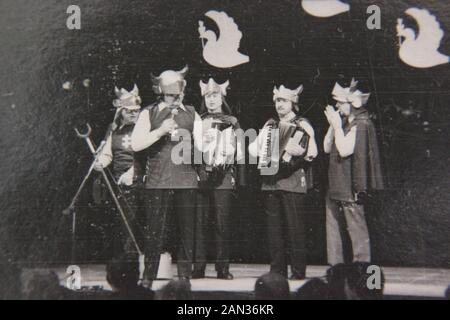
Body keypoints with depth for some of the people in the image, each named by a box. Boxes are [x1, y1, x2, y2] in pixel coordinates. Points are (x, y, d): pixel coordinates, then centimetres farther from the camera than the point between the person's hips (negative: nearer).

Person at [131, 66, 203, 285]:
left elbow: (202, 145, 5)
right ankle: (148, 277, 13)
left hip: (187, 182, 2)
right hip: (157, 182, -2)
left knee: (187, 232, 6)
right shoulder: (149, 113, 6)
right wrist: (161, 131, -15)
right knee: (155, 233, 1)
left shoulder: (192, 114, 12)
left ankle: (185, 275, 18)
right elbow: (136, 144, -5)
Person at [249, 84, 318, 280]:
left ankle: (298, 271, 5)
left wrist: (301, 151, -31)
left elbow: (313, 152, -12)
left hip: (293, 184, -5)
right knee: (274, 230, 7)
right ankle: (277, 270, 16)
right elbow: (255, 149, 18)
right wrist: (253, 147, -4)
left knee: (295, 229, -4)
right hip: (270, 183, 5)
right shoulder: (270, 125, 18)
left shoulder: (302, 126, 2)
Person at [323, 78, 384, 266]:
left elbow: (344, 150, -20)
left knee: (356, 227, -3)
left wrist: (337, 125, -12)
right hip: (335, 185, 9)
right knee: (332, 226, 11)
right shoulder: (344, 122, 16)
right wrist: (332, 125, 5)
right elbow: (327, 148, 13)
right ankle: (335, 266, 19)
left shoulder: (362, 124, -11)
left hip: (351, 186, -9)